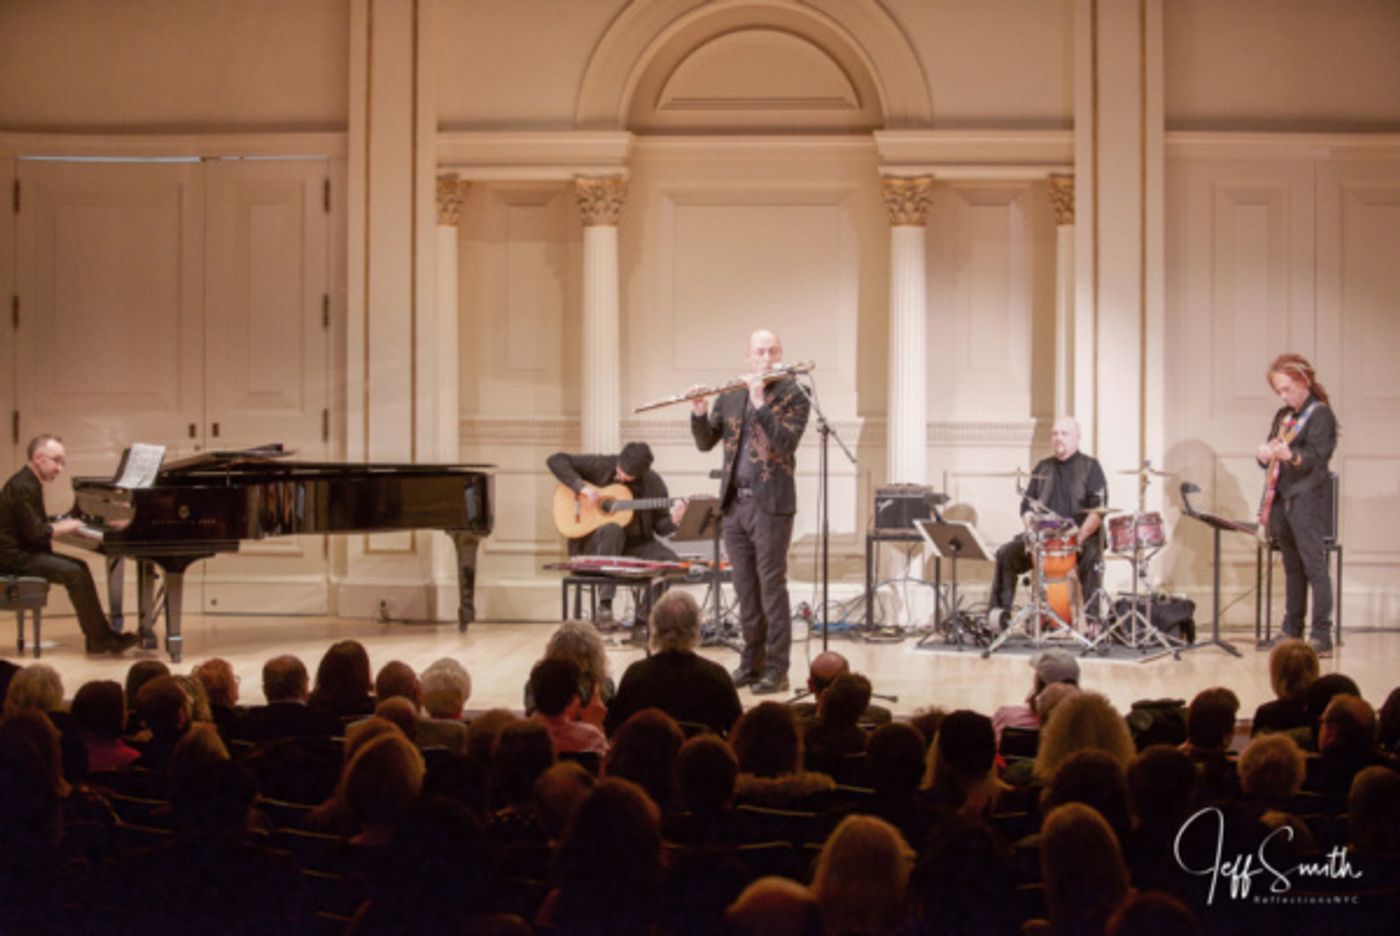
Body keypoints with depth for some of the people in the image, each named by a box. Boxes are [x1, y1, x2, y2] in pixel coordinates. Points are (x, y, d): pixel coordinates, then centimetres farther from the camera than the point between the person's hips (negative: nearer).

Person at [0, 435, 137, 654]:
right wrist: (63, 528, -10)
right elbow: (34, 532, -24)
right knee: (73, 573, -19)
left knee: (79, 567, 8)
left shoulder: (30, 483, 14)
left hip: (24, 551, 11)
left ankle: (100, 635, 5)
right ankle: (100, 639, -14)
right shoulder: (23, 487, -19)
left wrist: (60, 525, 2)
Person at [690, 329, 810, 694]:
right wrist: (699, 413, -8)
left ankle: (776, 670, -3)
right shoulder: (729, 397, 12)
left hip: (771, 503, -5)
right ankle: (751, 662, 18)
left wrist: (760, 403, -22)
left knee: (771, 586, -5)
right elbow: (705, 443, 10)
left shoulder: (793, 396, -3)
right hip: (734, 502, 5)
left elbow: (786, 442, -17)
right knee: (745, 587, 10)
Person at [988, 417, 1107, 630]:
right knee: (1005, 553, -11)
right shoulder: (1043, 468, 16)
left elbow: (1098, 510, -8)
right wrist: (1030, 528, -4)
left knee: (1090, 556, -36)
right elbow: (1028, 504, 17)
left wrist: (1079, 538, -21)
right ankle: (999, 610, -8)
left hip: (1080, 536, -5)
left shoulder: (1090, 467, 2)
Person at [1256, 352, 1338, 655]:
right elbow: (1270, 459, 20)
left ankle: (1321, 636, -9)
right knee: (1292, 569, 12)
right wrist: (1264, 456, -4)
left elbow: (1317, 458, -15)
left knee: (1314, 568, -8)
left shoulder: (1320, 415, -6)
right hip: (1281, 500, 7)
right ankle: (1291, 631, 17)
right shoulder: (1283, 416, 17)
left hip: (1308, 502, -7)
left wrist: (1290, 455, -34)